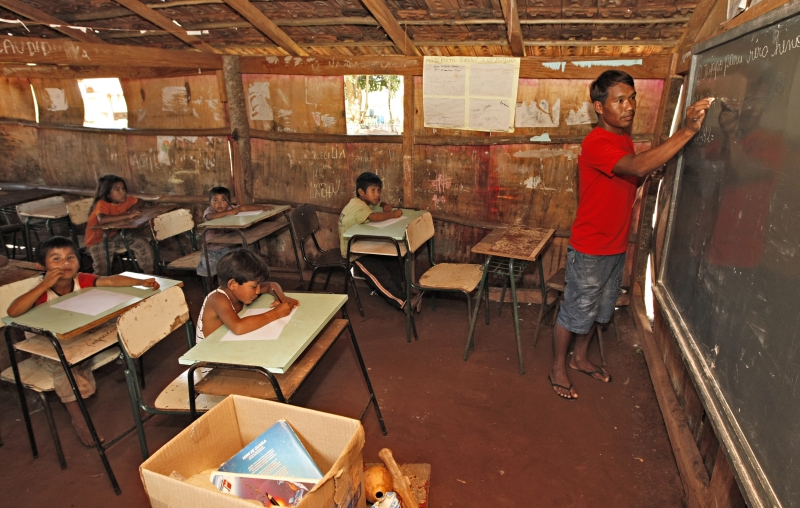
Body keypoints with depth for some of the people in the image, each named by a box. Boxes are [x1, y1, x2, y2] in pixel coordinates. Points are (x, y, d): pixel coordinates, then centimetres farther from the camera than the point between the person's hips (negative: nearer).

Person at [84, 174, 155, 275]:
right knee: (102, 271, -23)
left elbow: (139, 202, 14)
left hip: (114, 237, 6)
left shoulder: (125, 200, -5)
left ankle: (149, 274, 6)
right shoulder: (102, 204, -24)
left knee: (143, 244, -9)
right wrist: (128, 216, -44)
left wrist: (133, 208, -10)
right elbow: (102, 219, -45)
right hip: (98, 241, -6)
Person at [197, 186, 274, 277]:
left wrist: (262, 207, -24)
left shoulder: (231, 209, -1)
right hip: (211, 247, -2)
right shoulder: (209, 211, -9)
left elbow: (244, 207, -11)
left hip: (225, 246, 2)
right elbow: (211, 216, -33)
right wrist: (228, 212, -31)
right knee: (209, 264, -22)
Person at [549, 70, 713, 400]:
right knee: (575, 312, 6)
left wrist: (654, 170, -3)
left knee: (597, 310, 21)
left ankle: (579, 358, 40)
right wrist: (688, 131, -41)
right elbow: (637, 167, -37)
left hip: (616, 246, 9)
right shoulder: (595, 144, -22)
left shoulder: (624, 138, 8)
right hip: (589, 250, -8)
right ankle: (558, 369, 24)